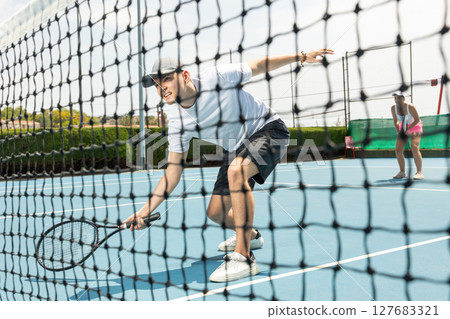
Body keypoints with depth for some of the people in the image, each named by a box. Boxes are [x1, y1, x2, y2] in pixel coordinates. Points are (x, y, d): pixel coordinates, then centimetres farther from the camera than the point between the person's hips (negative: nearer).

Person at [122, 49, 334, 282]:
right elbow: (174, 169, -7)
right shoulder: (177, 120, -11)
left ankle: (243, 258, -33)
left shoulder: (216, 77, -24)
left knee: (236, 170, -37)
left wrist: (301, 57, -7)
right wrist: (146, 210, -14)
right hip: (236, 148, 6)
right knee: (215, 212, 5)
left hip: (268, 129, -6)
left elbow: (259, 66, -8)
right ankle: (251, 236, 41)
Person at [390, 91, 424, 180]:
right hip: (403, 128, 5)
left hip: (415, 127, -5)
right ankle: (402, 172, 13)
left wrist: (407, 129, -25)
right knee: (398, 150, -3)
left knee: (414, 148, -24)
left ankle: (419, 172, -18)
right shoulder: (393, 108, -11)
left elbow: (417, 120, -17)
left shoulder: (410, 107, -25)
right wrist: (398, 131, -7)